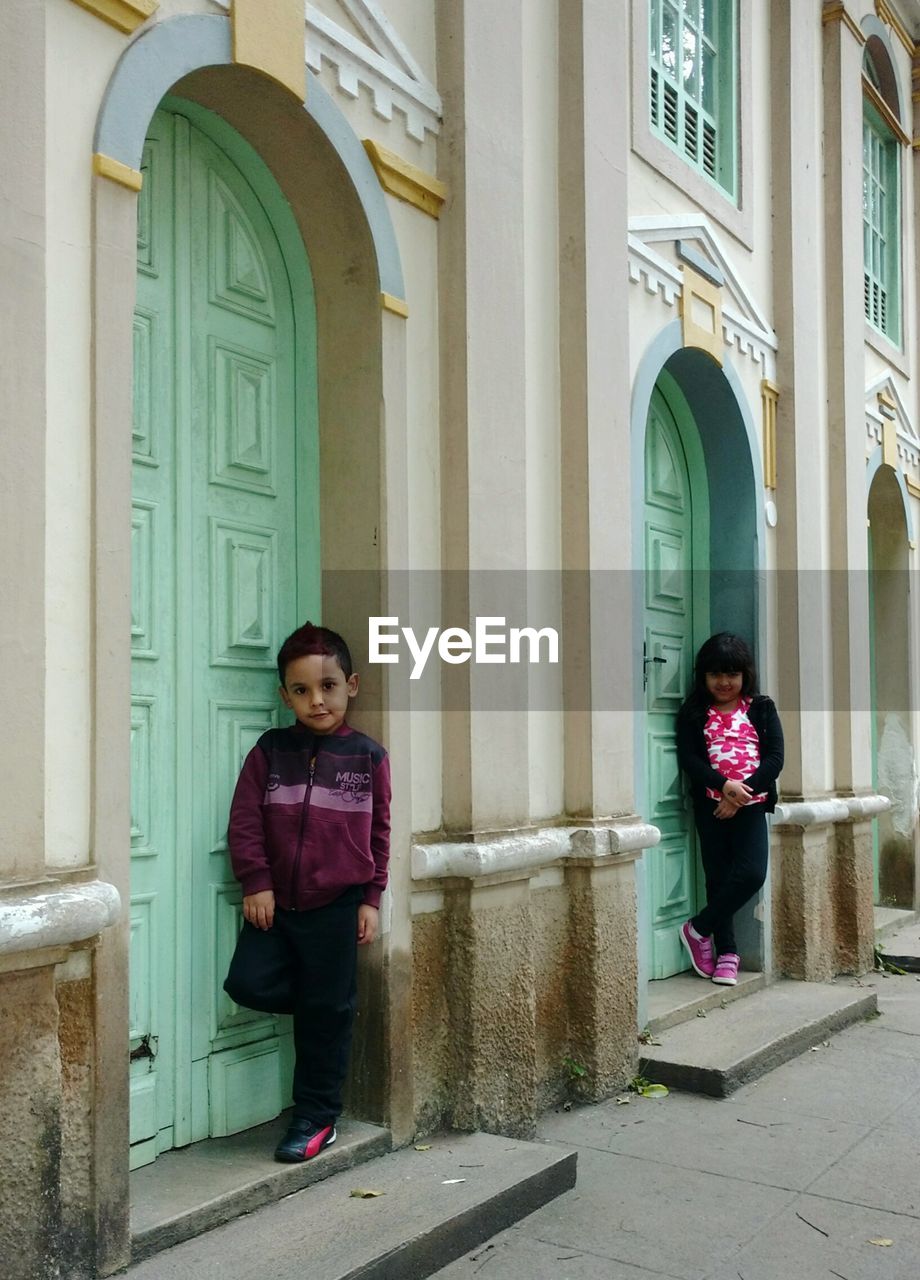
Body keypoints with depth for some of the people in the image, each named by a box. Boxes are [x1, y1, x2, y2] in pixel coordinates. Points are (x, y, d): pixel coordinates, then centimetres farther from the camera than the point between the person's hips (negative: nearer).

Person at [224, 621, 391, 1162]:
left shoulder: (369, 757, -2)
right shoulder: (270, 751, 0)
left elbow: (379, 833, 2)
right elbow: (245, 821, 0)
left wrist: (371, 900, 0)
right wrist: (256, 883, -8)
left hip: (336, 904, -1)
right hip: (275, 900, 2)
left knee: (327, 1011, 6)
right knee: (249, 983, -12)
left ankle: (318, 1116, 22)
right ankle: (318, 998, 19)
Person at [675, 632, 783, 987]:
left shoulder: (762, 709, 9)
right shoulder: (693, 714, 7)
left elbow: (775, 758, 0)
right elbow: (687, 759, -4)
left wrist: (743, 793, -12)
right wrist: (724, 785, -20)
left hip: (751, 804, 1)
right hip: (711, 805, 0)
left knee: (752, 873, -15)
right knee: (719, 877, 1)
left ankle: (698, 929, 3)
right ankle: (726, 952, 14)